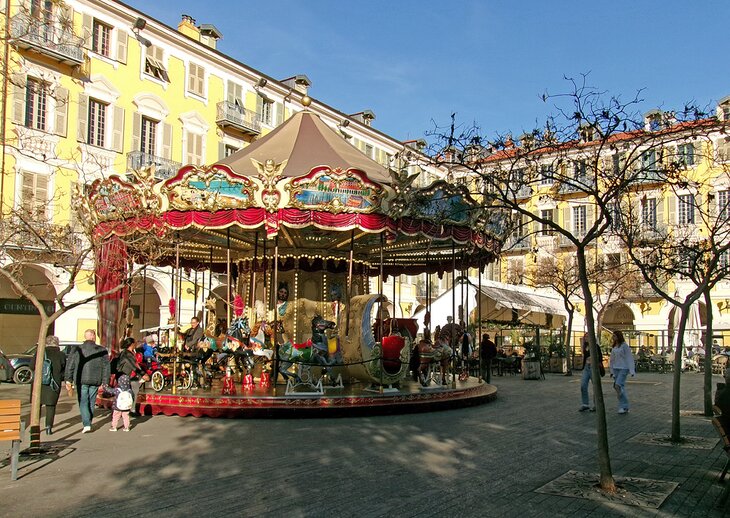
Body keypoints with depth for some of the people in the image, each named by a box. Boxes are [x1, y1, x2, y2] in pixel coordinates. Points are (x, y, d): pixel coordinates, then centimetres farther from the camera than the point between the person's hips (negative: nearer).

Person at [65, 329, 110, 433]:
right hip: (95, 381, 2)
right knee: (91, 403, 13)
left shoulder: (78, 350, -1)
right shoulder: (102, 350, 1)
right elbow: (106, 367, 1)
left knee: (83, 402, 1)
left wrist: (68, 380, 7)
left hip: (81, 381, -1)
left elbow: (69, 365, 0)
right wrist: (105, 382, 5)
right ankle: (88, 423, 21)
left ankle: (86, 424, -12)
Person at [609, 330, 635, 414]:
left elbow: (629, 358, -11)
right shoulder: (614, 347, 11)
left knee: (618, 386, -18)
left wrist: (632, 370, -16)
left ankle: (624, 407, -8)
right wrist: (612, 370, 16)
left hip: (624, 368, -7)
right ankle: (624, 407, 12)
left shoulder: (624, 345, -8)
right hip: (616, 369, 7)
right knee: (621, 387, 6)